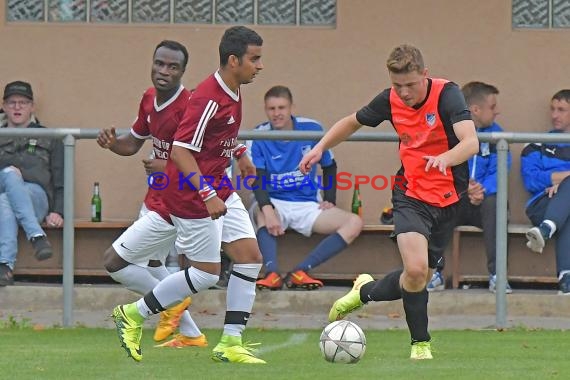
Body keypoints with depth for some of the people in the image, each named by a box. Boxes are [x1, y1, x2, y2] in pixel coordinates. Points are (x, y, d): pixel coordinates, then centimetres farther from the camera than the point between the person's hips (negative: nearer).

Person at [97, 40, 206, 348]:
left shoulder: (188, 107, -24)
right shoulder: (149, 99, 3)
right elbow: (134, 143, 16)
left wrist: (166, 168, -24)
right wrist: (112, 143, -5)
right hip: (155, 201, 10)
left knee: (114, 262, -7)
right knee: (149, 265, 24)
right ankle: (191, 335, 31)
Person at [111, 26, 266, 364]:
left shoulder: (233, 92, 5)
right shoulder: (208, 99, -25)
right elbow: (180, 151, -28)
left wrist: (239, 152, 19)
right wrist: (207, 196, -31)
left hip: (220, 189, 9)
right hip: (193, 195, -9)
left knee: (250, 256, 1)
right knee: (206, 273, -3)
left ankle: (231, 342, 5)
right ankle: (134, 316, 14)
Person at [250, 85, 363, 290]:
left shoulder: (312, 129, -2)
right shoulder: (259, 137, -7)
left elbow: (329, 167, 13)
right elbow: (257, 179, -16)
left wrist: (330, 200, 2)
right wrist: (267, 209, -34)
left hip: (308, 204, 2)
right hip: (274, 203, -2)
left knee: (354, 223, -22)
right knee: (261, 213, -38)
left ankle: (300, 272, -35)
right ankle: (272, 272, -50)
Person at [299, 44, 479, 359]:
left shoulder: (447, 95, -17)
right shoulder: (390, 100, -4)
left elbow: (471, 143, -32)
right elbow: (353, 122, 18)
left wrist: (445, 158, -52)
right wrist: (320, 147, 5)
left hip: (446, 200, -1)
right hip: (410, 195, 1)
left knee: (419, 279, 7)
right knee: (415, 271, -21)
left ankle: (365, 292, 35)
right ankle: (420, 344, 2)